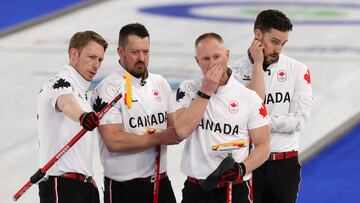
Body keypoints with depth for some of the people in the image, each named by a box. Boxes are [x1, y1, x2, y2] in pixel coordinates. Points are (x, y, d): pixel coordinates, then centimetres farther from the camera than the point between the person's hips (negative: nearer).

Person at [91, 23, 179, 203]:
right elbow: (114, 141, -21)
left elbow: (175, 129, 13)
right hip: (124, 188, -6)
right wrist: (159, 138, -14)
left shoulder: (160, 84, 9)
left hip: (161, 182, 6)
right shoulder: (108, 88, -12)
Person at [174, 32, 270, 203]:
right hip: (195, 188, 1)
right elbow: (182, 131, -14)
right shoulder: (188, 90, 2)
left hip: (236, 188, -1)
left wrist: (242, 168, -18)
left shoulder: (249, 97, -2)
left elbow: (263, 146, 1)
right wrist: (206, 91, -14)